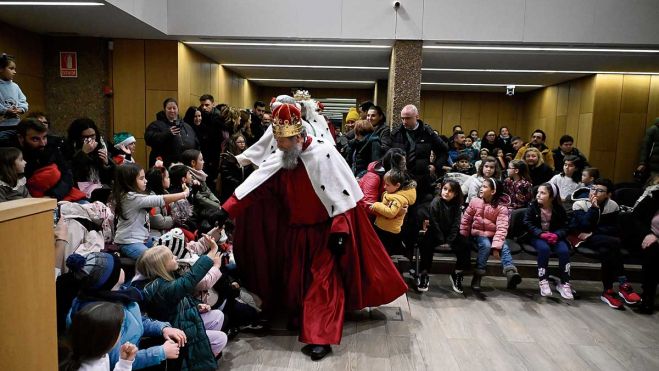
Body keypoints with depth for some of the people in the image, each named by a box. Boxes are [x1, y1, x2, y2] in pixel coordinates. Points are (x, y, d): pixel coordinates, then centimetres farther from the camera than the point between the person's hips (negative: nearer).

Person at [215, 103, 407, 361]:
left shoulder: (324, 153, -18)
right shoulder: (279, 158, -3)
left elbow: (341, 194, -18)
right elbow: (254, 186, -3)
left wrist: (339, 230, -21)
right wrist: (227, 210, -8)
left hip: (323, 230, -5)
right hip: (293, 231, 5)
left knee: (322, 281, -4)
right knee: (293, 279, 14)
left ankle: (320, 337, 0)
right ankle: (299, 318, 36)